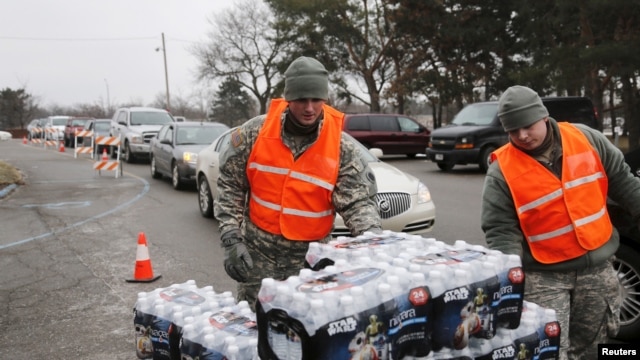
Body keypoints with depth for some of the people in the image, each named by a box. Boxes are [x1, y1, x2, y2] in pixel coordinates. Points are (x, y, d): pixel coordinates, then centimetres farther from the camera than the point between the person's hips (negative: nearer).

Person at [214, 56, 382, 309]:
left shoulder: (341, 148, -10)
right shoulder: (255, 132, -7)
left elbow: (357, 201, -10)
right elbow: (230, 186, -1)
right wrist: (231, 239, -8)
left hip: (310, 257, -1)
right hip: (256, 252, 1)